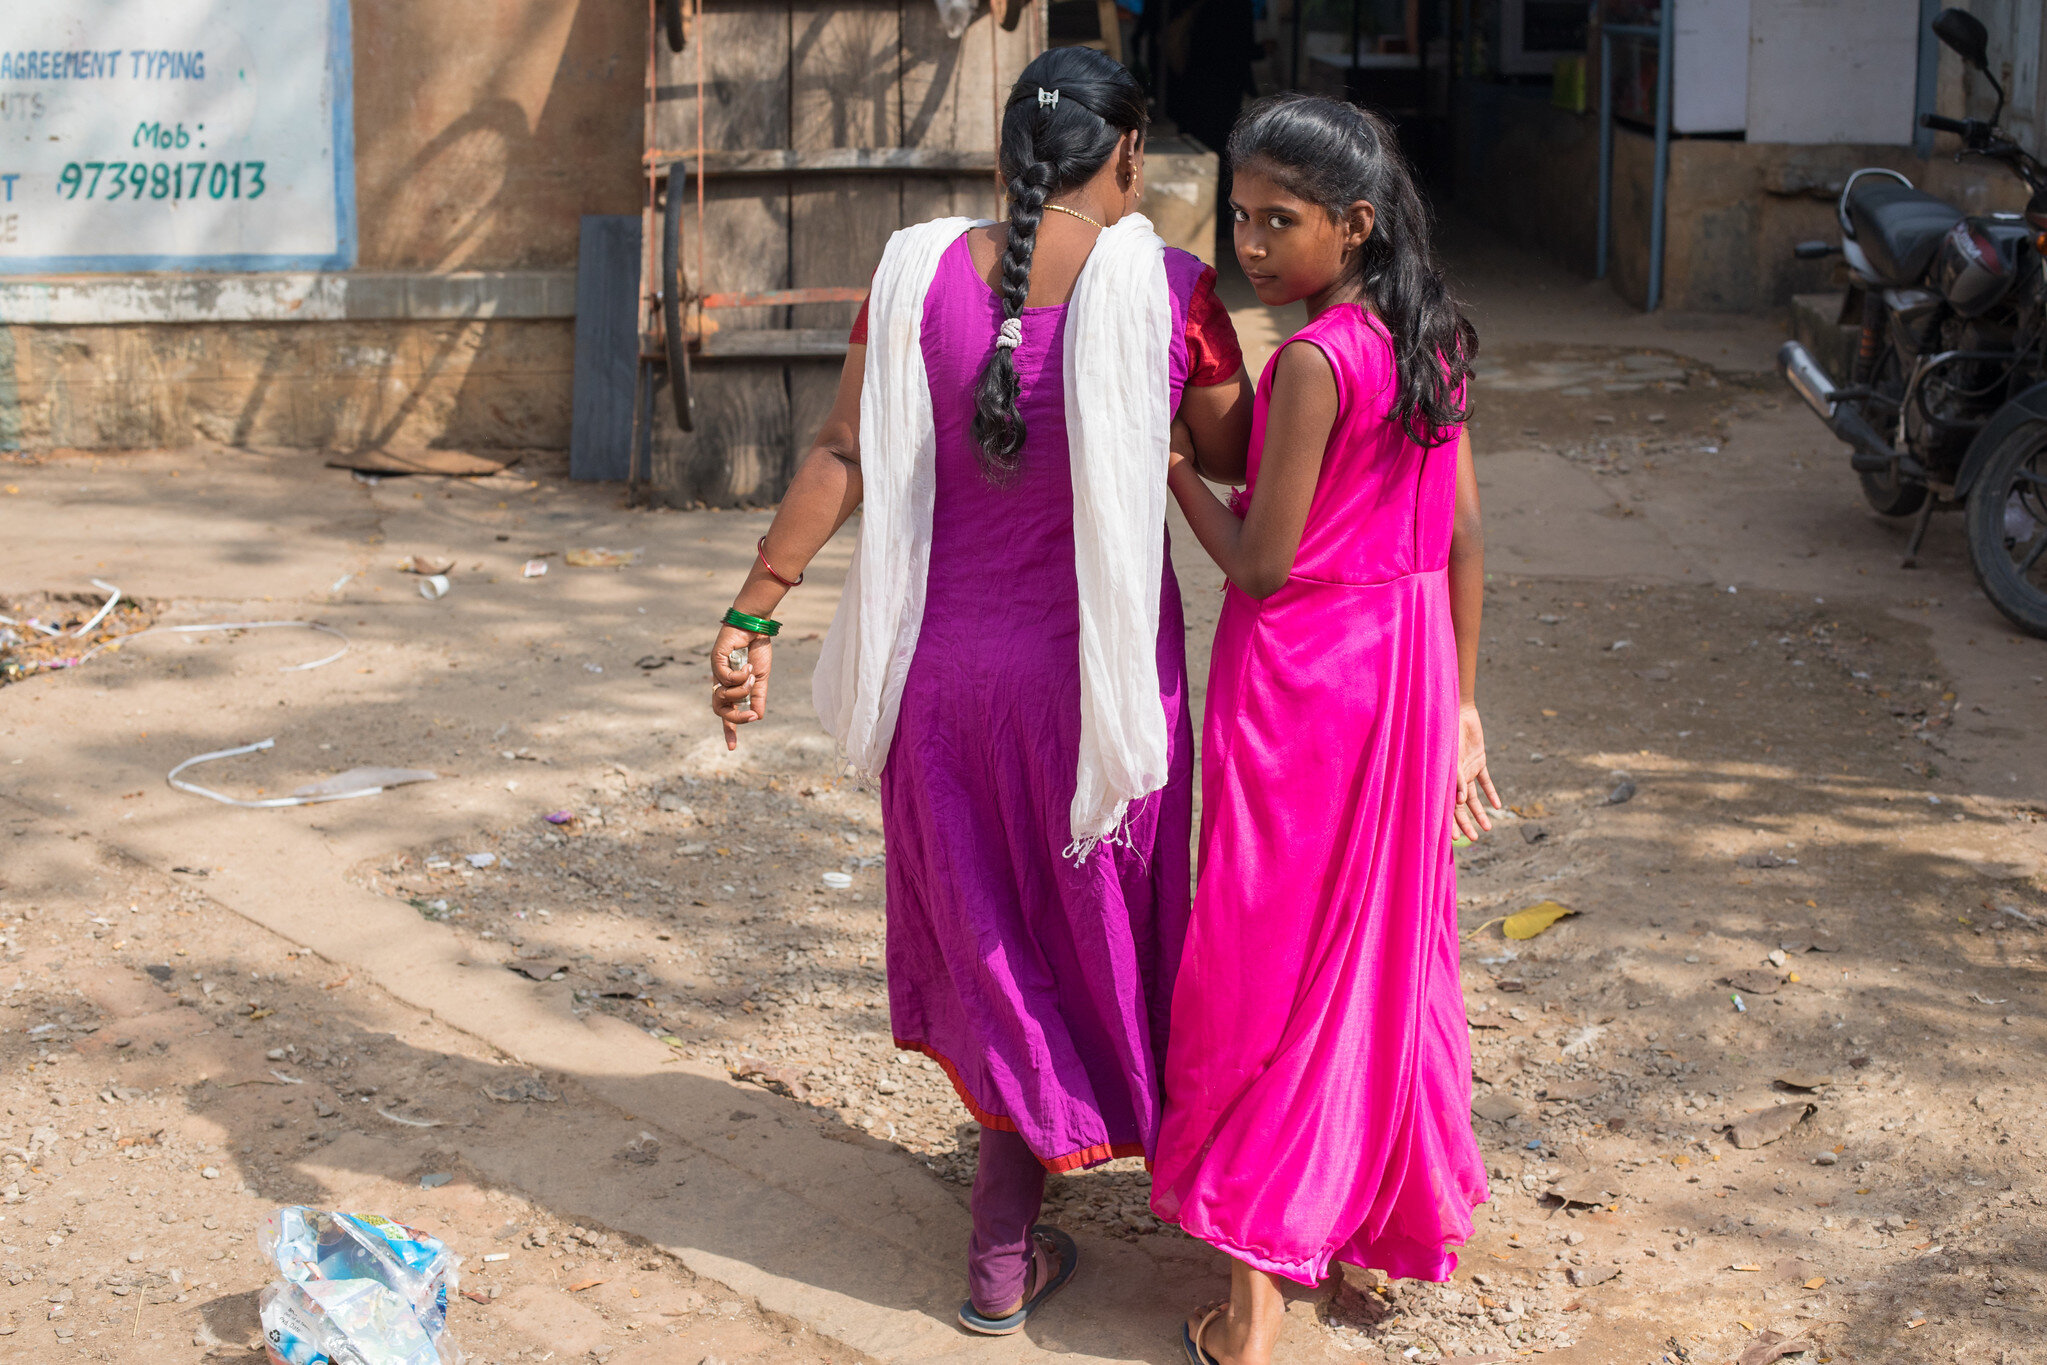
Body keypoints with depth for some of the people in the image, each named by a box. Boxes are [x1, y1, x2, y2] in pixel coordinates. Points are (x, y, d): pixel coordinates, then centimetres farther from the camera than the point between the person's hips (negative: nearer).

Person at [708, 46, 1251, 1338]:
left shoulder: (919, 276, -6)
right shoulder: (1166, 287, -13)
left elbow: (840, 457, -9)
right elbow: (1238, 461, -2)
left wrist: (754, 614, -6)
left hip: (948, 662, 3)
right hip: (1100, 668, -3)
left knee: (985, 913, 20)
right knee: (1087, 922, 16)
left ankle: (1014, 1217, 36)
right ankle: (1003, 1251, 28)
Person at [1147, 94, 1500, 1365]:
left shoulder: (1314, 360, -20)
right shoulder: (1431, 342, 3)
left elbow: (1262, 566, -18)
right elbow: (1466, 540, 8)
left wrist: (1170, 461, -4)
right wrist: (1459, 703, 14)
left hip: (1302, 681, -7)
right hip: (1406, 667, 7)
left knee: (1276, 959, 1)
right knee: (1385, 942, 19)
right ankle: (1395, 1210, 34)